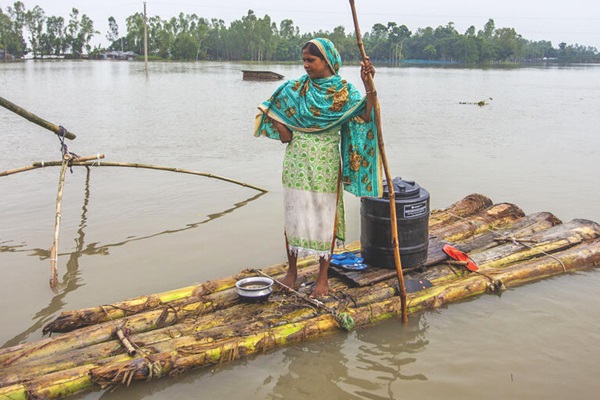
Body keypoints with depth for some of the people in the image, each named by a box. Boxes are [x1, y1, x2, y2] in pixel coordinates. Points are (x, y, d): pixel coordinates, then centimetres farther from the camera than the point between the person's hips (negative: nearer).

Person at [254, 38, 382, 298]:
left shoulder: (344, 91, -4)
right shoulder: (295, 89, 3)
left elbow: (365, 116, -18)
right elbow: (272, 110, 14)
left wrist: (369, 87, -29)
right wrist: (283, 131, 0)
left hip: (325, 165, -2)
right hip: (296, 162, 2)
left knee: (325, 218, 5)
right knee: (293, 215, 9)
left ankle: (323, 277, 19)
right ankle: (292, 271, 26)